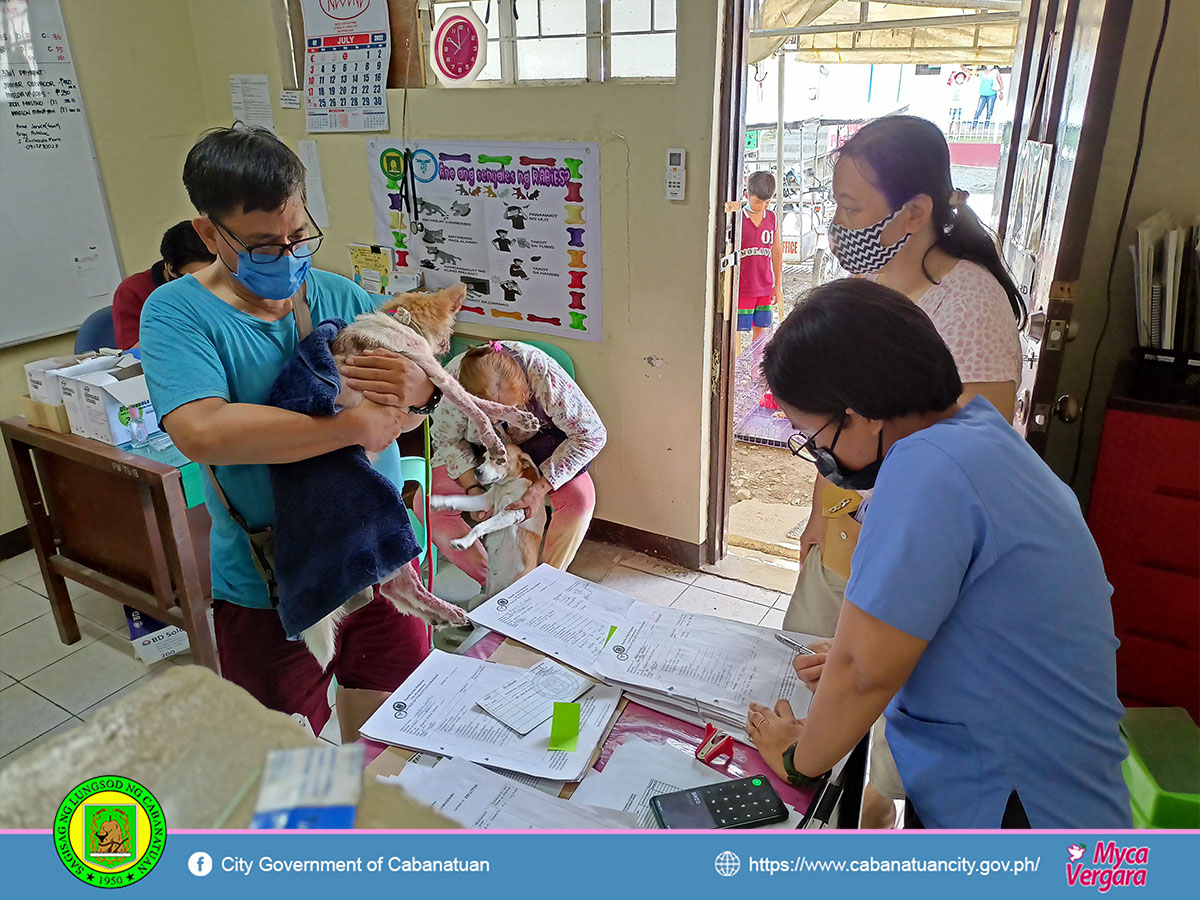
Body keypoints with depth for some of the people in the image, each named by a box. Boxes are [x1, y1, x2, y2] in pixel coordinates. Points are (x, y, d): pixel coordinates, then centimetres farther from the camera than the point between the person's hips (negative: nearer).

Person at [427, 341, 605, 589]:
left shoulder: (542, 372, -37)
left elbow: (592, 435, -28)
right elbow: (448, 440, -12)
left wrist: (541, 488, -33)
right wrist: (473, 488, -27)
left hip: (538, 441, -1)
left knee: (579, 499, -27)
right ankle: (489, 579, -2)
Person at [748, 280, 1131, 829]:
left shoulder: (927, 465, -25)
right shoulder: (986, 433, 6)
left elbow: (864, 668, -21)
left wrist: (799, 758, -4)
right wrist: (850, 671, 11)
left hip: (1009, 810, -9)